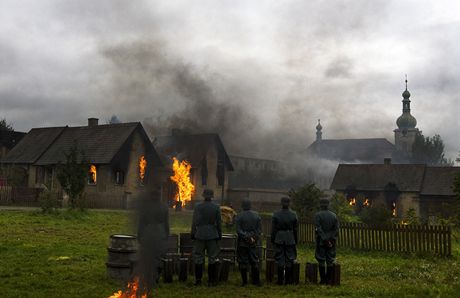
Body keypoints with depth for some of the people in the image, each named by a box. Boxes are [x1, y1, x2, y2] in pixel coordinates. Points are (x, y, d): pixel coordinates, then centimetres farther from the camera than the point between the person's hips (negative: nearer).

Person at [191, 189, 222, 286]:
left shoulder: (198, 207, -5)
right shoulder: (216, 207, -1)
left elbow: (194, 222, -3)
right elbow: (219, 222, 2)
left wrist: (193, 234, 5)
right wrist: (219, 235, 11)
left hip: (200, 235, 0)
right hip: (212, 235, 1)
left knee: (198, 257, 7)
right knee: (212, 258, 6)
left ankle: (198, 280, 9)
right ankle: (211, 281, 8)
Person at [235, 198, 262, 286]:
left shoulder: (239, 216, -9)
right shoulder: (256, 215, 2)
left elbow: (238, 230, -13)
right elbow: (260, 229, 1)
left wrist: (246, 237, -8)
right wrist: (255, 238, 4)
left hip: (242, 242, -3)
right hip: (254, 243, 4)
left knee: (243, 262, 4)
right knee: (254, 261, 11)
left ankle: (244, 281, 6)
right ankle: (256, 281, 13)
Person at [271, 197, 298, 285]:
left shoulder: (276, 214, -7)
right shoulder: (293, 214, -3)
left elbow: (273, 229, -3)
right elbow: (296, 229, 2)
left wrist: (272, 239, 7)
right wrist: (295, 240, 11)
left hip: (279, 239, -1)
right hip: (290, 239, 1)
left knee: (280, 260, 4)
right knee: (289, 260, 7)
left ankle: (280, 280, 7)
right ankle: (288, 280, 10)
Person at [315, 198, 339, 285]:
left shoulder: (318, 215, -7)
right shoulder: (334, 215, 5)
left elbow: (319, 229, -14)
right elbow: (336, 229, 0)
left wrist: (325, 240, -12)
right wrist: (332, 240, -1)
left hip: (321, 241, -3)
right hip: (332, 241, 4)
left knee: (321, 261, 2)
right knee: (330, 260, 7)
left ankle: (323, 279, 3)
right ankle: (329, 279, 8)